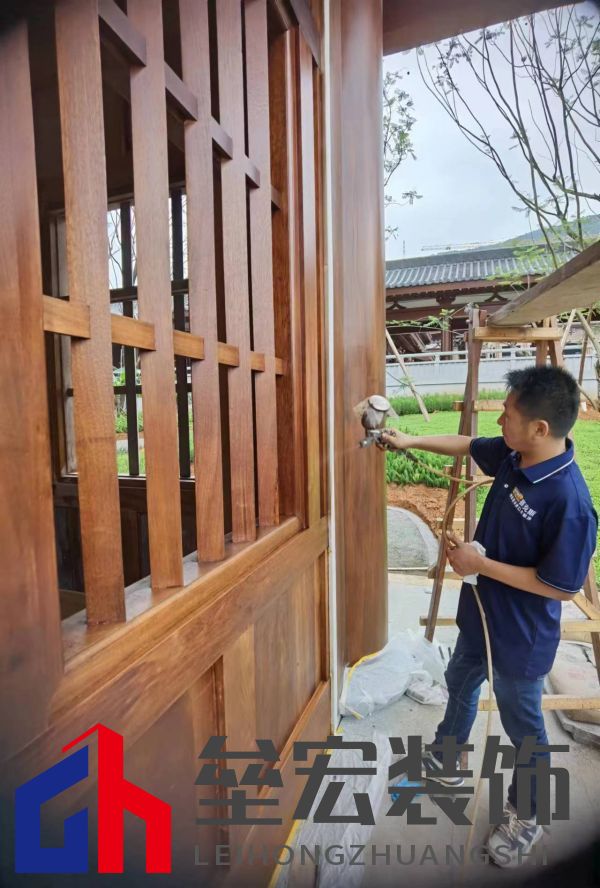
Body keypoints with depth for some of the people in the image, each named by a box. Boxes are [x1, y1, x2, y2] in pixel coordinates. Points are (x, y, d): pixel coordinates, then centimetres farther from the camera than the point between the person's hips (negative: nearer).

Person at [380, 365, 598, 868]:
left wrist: (481, 564, -25)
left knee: (523, 726, 18)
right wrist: (409, 441, 12)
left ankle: (525, 818, 47)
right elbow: (468, 445, 9)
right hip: (481, 613, 8)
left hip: (521, 637, -8)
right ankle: (445, 762, 56)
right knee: (460, 684, 28)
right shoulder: (512, 454, -11)